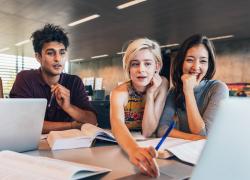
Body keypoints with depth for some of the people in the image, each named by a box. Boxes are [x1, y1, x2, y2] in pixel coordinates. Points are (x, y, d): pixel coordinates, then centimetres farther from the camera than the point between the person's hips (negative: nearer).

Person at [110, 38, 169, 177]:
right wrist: (134, 150, -54)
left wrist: (150, 94, -21)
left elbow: (148, 132, -13)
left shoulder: (162, 85, -10)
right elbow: (117, 125, -36)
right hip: (122, 147, -2)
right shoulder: (120, 92, -15)